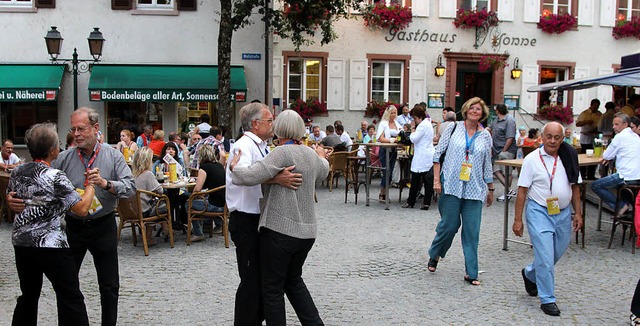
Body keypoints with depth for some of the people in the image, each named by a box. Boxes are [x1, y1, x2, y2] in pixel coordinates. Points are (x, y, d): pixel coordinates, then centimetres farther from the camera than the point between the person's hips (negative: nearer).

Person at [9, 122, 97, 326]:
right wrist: (91, 183, -5)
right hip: (51, 244, -7)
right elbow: (82, 209, -17)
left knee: (28, 295, 19)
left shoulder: (17, 172, 4)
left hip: (21, 242, 7)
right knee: (70, 298, 1)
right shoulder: (55, 177, -17)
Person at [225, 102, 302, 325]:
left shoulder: (261, 147, 14)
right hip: (246, 221, -10)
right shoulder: (244, 146, -16)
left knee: (263, 277, 17)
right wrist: (276, 179, -46)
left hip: (260, 218, 10)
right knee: (252, 279, -5)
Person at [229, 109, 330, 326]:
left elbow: (250, 176, -25)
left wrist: (233, 166, -5)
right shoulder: (311, 154, 9)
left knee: (272, 288, 6)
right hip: (307, 231, 8)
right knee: (293, 279, 24)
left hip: (280, 229, -8)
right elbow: (323, 172, 32)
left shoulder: (283, 152, -15)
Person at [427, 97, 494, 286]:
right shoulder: (454, 128, 1)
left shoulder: (485, 136, 8)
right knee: (449, 224, 1)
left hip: (475, 189, 2)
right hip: (452, 185, -2)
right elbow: (438, 153, 2)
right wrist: (437, 179, -5)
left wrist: (490, 188, 15)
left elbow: (487, 164, 14)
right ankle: (434, 255, 29)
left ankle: (471, 273, 8)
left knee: (472, 231, 1)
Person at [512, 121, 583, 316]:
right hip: (539, 212, -5)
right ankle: (547, 299, 7)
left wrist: (578, 213, 9)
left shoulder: (568, 158, 3)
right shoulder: (532, 159, -9)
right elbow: (522, 191, -7)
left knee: (558, 252, 16)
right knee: (545, 258, -7)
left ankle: (530, 273, 42)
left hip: (563, 213, 5)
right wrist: (518, 220, -8)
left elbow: (575, 187, 12)